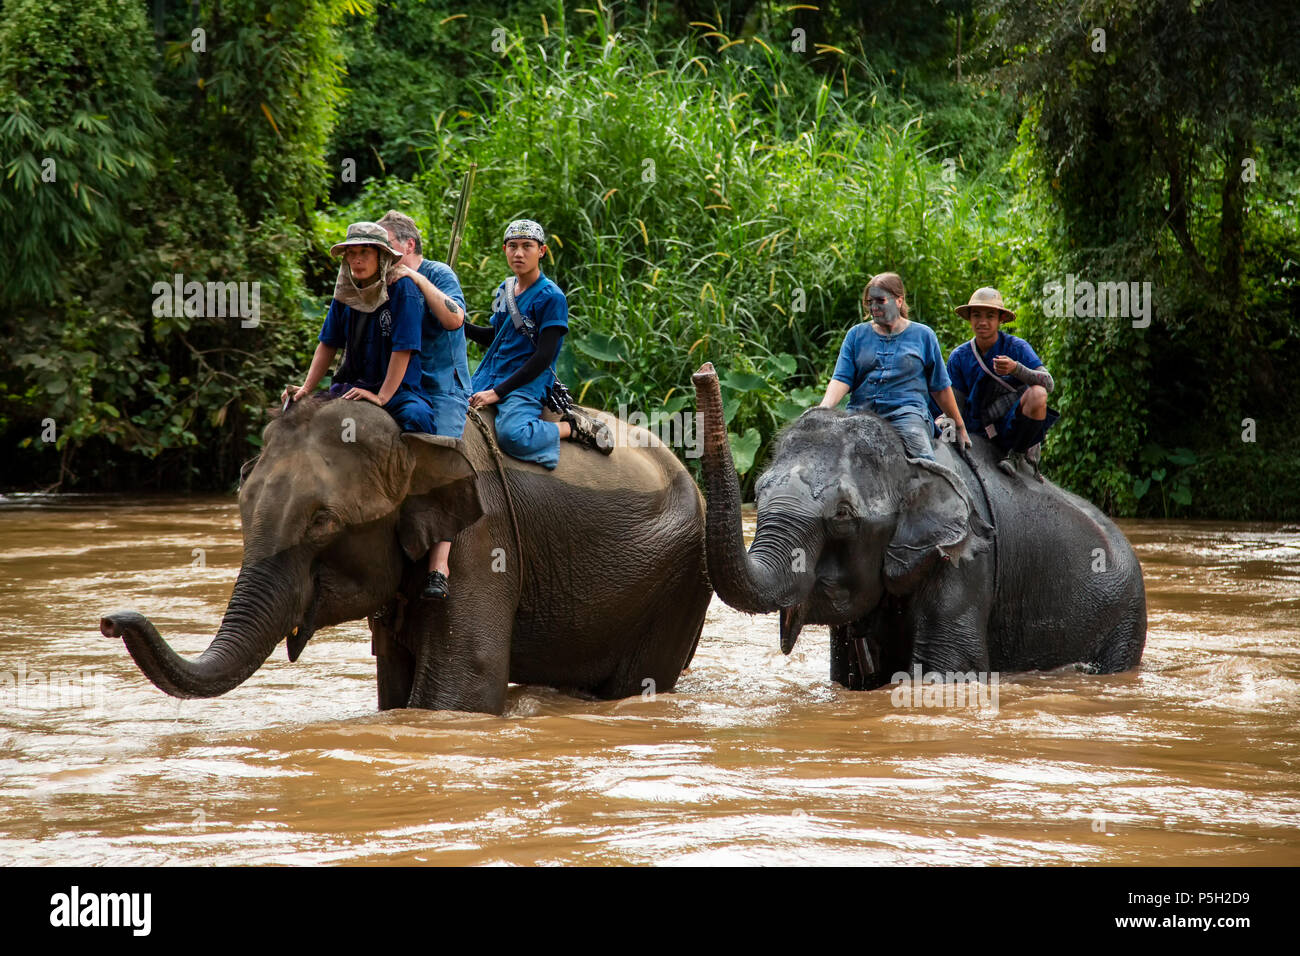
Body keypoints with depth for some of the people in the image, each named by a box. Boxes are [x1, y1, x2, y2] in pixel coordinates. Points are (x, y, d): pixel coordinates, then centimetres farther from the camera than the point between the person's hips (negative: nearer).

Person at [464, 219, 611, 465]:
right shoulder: (504, 290, 15)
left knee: (512, 435, -35)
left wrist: (497, 392, -17)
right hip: (488, 378, 7)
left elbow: (543, 357, -14)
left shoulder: (551, 297, -9)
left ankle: (571, 427, -7)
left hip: (527, 383, -7)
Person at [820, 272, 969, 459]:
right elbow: (841, 379, 7)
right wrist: (824, 410, -12)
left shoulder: (923, 335, 15)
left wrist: (959, 428, 19)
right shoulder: (857, 334, 18)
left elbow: (940, 388, 18)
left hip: (907, 411, -2)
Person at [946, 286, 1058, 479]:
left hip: (1015, 426, -2)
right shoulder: (959, 357, 4)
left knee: (1037, 394, -31)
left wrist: (1015, 369, -33)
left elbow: (1048, 384, -16)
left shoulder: (1017, 347, -5)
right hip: (980, 432, 2)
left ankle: (1011, 454, -14)